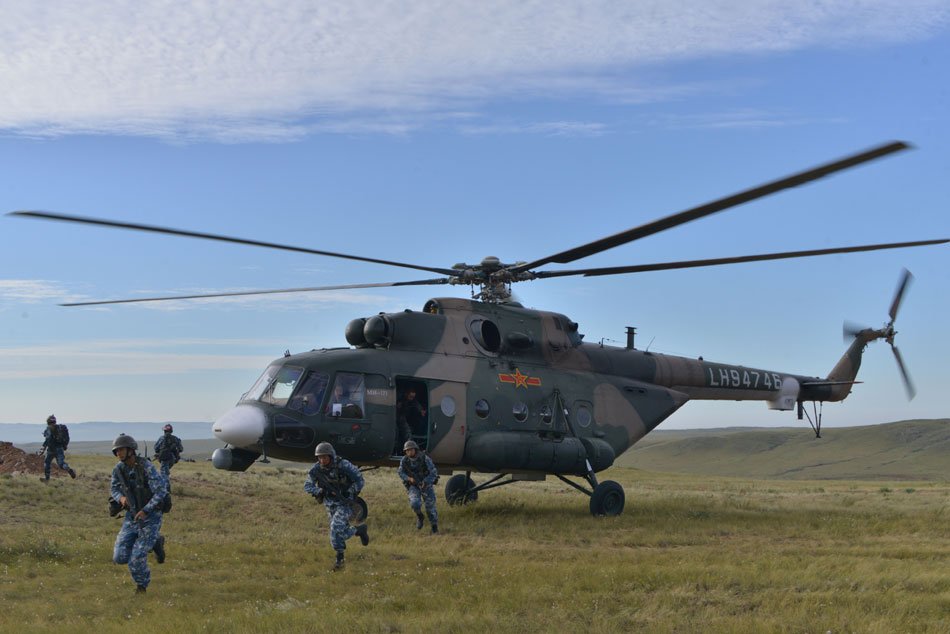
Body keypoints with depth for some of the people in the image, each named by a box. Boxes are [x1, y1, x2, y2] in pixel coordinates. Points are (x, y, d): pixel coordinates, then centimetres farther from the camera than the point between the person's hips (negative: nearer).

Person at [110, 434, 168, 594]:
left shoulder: (147, 467, -22)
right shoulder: (118, 469, -4)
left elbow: (161, 491, -25)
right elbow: (114, 490, 10)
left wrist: (145, 510, -34)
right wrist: (121, 498, -14)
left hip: (151, 516, -6)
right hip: (132, 516, 6)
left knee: (136, 558, -13)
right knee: (120, 557, -1)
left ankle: (141, 586, 18)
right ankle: (155, 543, 22)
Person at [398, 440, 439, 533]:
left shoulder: (425, 459, -22)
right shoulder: (404, 460, -14)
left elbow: (434, 472, -21)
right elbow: (401, 473, -1)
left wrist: (425, 483, -33)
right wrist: (409, 478, -20)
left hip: (426, 485, -1)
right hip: (413, 486, 1)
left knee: (430, 506, -4)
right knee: (415, 504, -24)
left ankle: (434, 528, 18)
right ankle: (419, 516, 10)